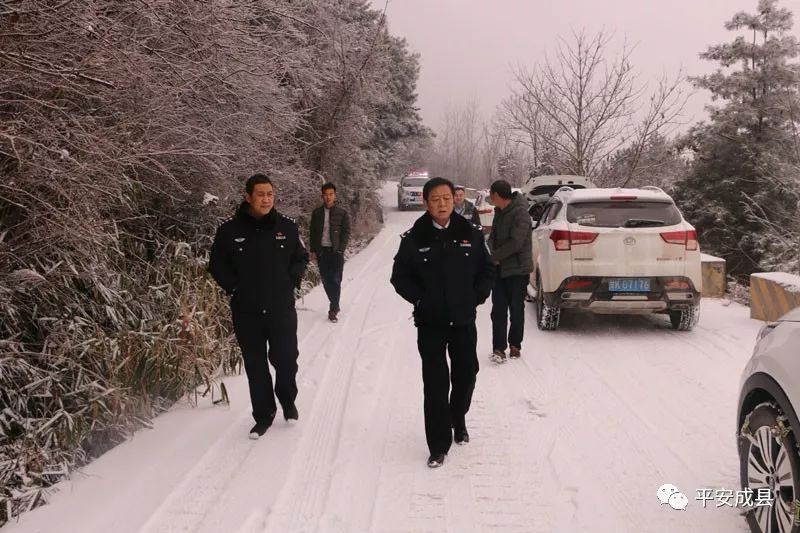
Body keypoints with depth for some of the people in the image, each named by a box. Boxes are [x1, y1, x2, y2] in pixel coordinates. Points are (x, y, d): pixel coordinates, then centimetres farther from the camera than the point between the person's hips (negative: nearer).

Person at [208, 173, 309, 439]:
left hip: (282, 309, 0)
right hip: (246, 312, 0)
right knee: (256, 366, 9)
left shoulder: (287, 227, -2)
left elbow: (301, 258, 11)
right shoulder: (230, 230, -6)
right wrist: (233, 288, -5)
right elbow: (217, 265, 5)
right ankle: (263, 415, 24)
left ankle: (288, 402, 35)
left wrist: (291, 282, -1)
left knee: (286, 359, 6)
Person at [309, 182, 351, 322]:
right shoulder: (316, 213, 6)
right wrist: (313, 250, 3)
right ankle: (335, 305, 23)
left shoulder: (342, 213, -1)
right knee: (326, 280, 8)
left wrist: (340, 250, -10)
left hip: (336, 252, -3)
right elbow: (313, 232, 9)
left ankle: (333, 309, -2)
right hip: (321, 251, 3)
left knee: (335, 280, -6)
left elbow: (346, 233, -2)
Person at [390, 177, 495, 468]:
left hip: (464, 319, 2)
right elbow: (400, 276, 0)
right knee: (435, 382, -1)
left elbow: (487, 270, 8)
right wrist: (420, 299, -8)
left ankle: (457, 419, 43)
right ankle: (439, 445, 7)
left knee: (466, 373, 14)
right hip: (430, 322, -2)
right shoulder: (414, 238, -6)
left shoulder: (471, 234, 0)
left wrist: (477, 297, -2)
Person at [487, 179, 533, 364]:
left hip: (517, 269, -7)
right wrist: (493, 255, -3)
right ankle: (498, 348, 1)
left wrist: (493, 257, -17)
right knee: (498, 310, 0)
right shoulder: (499, 212, 11)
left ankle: (515, 345, 21)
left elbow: (515, 243, -24)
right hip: (499, 268, 7)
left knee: (516, 310, 7)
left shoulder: (520, 214, -17)